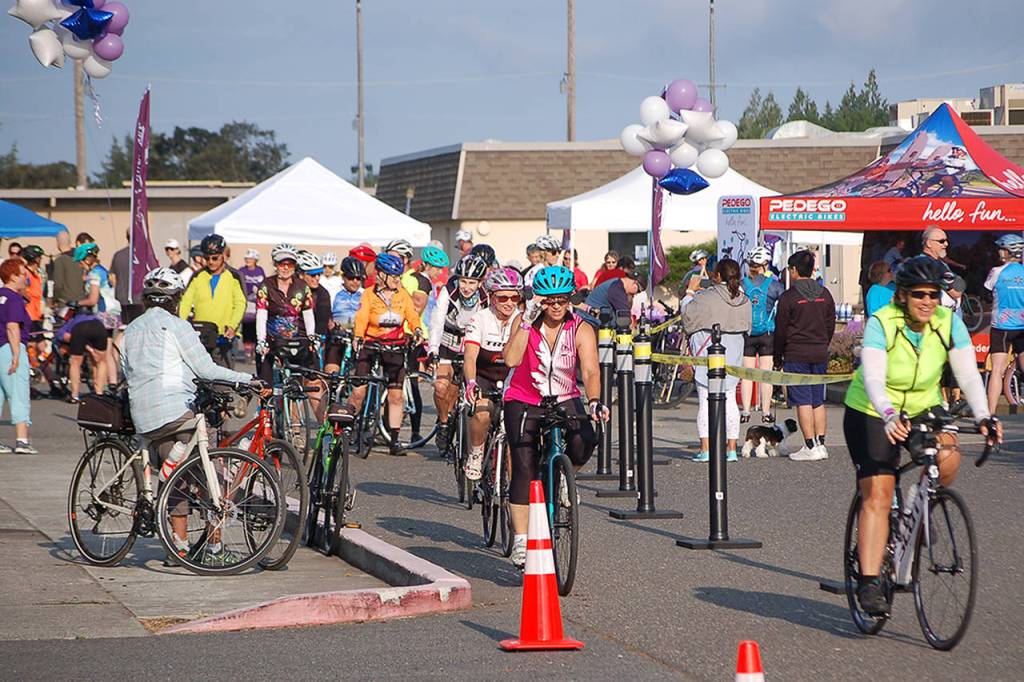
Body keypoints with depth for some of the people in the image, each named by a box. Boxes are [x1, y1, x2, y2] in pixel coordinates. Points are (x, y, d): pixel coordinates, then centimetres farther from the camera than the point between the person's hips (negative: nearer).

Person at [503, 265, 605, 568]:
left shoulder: (581, 330, -9)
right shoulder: (523, 322, -10)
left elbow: (590, 371, -20)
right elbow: (511, 359, -26)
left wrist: (594, 401, -38)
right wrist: (528, 321, -29)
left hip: (565, 400, 1)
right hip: (524, 402, -1)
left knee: (585, 440, -29)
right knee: (524, 467, -16)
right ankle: (520, 541, -11)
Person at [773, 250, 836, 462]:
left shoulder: (788, 297, -9)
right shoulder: (825, 295, 7)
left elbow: (780, 331, -5)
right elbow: (830, 326, 12)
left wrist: (778, 358, 5)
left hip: (796, 355, -5)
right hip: (820, 354, 5)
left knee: (803, 401, -5)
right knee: (818, 400, 11)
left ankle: (811, 446, -8)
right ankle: (820, 443, 10)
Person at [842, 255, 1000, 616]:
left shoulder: (948, 323, -13)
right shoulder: (881, 323, -23)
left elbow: (968, 374, -18)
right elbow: (873, 377, -35)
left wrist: (983, 417, -34)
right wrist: (889, 416, -52)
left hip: (923, 408, 3)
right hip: (872, 412, -3)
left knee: (948, 457, -27)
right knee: (877, 495, -15)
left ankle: (914, 511, 3)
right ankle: (869, 581, -13)